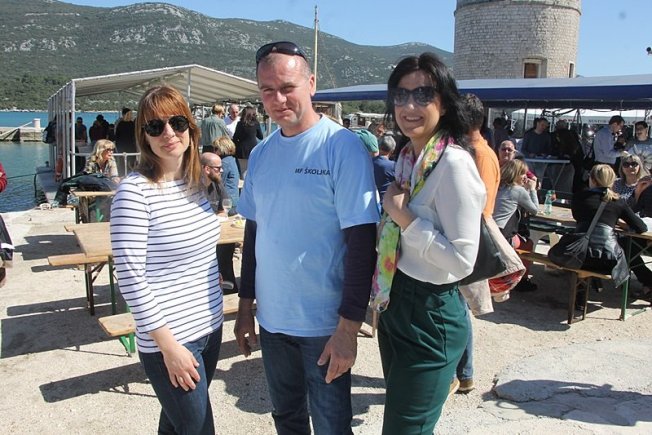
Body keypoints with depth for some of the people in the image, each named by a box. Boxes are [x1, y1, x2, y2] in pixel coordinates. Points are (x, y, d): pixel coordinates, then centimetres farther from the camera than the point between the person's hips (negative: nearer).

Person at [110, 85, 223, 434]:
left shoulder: (196, 182, 5)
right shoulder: (135, 191, -16)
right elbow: (130, 276, -18)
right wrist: (169, 345, -17)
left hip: (210, 327, 7)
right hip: (168, 339, -7)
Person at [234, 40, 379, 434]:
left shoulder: (342, 146, -14)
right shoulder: (261, 153, 4)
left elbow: (361, 241, -16)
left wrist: (349, 327, -18)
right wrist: (246, 306, 13)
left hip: (324, 325, -5)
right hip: (272, 319, 5)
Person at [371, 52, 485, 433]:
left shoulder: (454, 164, -20)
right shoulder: (408, 156, 6)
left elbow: (462, 261, -24)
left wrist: (403, 216, -22)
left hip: (430, 316, -9)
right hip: (394, 304, 9)